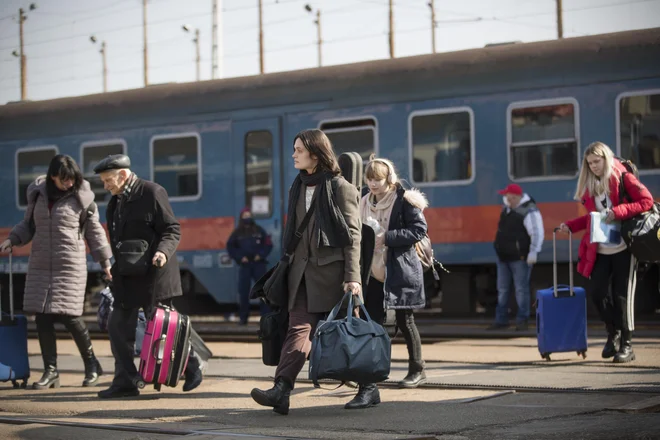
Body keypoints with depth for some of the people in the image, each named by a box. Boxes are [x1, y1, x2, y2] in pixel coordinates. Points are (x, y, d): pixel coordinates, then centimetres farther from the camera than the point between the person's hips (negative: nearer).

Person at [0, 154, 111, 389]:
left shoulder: (82, 198, -2)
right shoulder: (38, 194, 7)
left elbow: (94, 232, 5)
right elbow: (28, 224, 18)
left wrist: (104, 260, 5)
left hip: (70, 267, -4)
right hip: (40, 266, 4)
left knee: (68, 316, -9)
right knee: (42, 317, 0)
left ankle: (92, 364, 11)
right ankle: (50, 370, 8)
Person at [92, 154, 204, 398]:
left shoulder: (152, 192, -9)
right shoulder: (115, 203, 15)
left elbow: (172, 229, -11)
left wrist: (163, 251, -28)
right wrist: (117, 268, 15)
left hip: (153, 275, -8)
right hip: (127, 277, 8)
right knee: (119, 328, 3)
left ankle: (192, 365, 17)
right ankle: (125, 382, 8)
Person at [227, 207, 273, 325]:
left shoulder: (259, 230, 7)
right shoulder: (237, 233, 7)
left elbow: (268, 244, 8)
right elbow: (230, 246, 7)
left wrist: (261, 255, -6)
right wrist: (239, 257, -4)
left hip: (258, 264, 0)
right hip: (245, 265, 0)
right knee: (243, 291, -1)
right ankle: (243, 317, 6)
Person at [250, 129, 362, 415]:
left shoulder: (340, 188, -5)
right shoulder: (299, 187, 16)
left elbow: (353, 235, -8)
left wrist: (352, 277, -15)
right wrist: (287, 266, 16)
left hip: (332, 269, -5)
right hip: (302, 270, 5)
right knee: (299, 328, -7)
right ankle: (281, 390, -17)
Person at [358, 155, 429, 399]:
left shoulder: (404, 200, -7)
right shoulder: (366, 202, 11)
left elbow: (419, 230, -14)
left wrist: (387, 238, -19)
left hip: (401, 271, -5)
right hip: (375, 272, 5)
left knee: (404, 321, 7)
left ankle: (417, 370, 27)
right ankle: (367, 385, -5)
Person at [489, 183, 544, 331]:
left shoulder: (529, 211, -19)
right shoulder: (508, 206, 7)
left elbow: (537, 233, -23)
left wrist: (533, 253, -26)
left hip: (520, 258, -9)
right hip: (504, 256, 9)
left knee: (521, 289, -4)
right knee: (502, 289, 12)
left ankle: (522, 321, 2)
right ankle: (501, 320, 19)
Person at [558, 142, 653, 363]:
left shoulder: (623, 177, -4)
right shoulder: (589, 184, 13)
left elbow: (647, 201, -10)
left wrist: (619, 212, -19)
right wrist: (570, 226, 8)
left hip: (623, 247, -5)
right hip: (600, 250, 5)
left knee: (622, 295, -4)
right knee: (596, 291, -3)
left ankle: (626, 345, 5)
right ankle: (613, 332, 21)